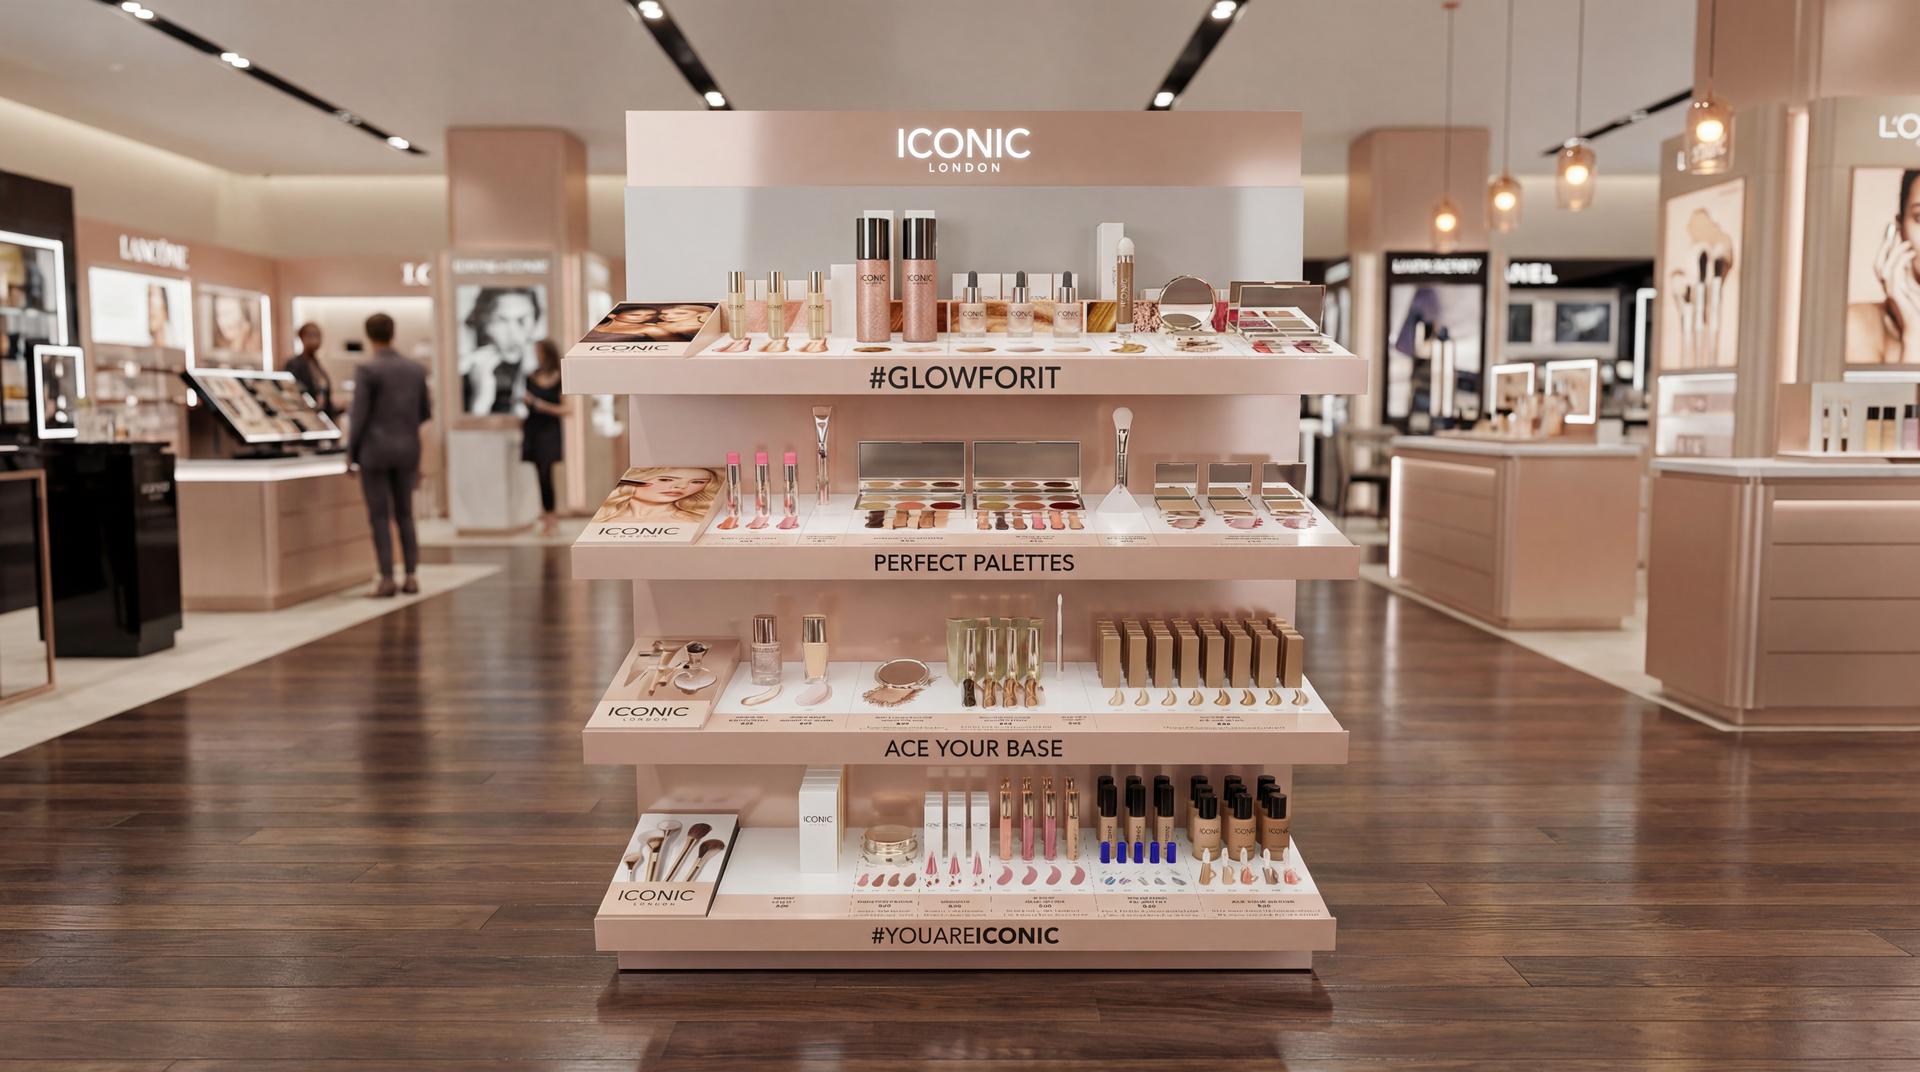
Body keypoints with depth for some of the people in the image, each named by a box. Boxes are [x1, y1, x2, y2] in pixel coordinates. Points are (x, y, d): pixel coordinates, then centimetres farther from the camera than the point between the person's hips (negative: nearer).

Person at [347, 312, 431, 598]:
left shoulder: (366, 371, -11)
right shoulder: (416, 370, 4)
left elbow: (359, 416, -11)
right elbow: (425, 412, 11)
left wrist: (350, 453, -1)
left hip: (375, 448, -4)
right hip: (407, 448, 4)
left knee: (380, 517, 1)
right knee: (404, 514, 11)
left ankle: (387, 580, 0)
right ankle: (411, 576, 10)